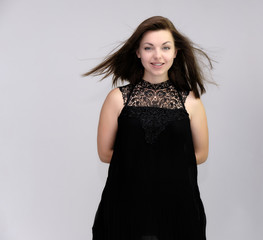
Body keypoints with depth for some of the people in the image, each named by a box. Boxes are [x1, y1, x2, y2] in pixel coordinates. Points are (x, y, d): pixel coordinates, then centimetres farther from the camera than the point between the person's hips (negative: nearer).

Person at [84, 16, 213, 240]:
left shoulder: (190, 100, -1)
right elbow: (105, 153, -1)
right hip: (126, 205, -1)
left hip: (177, 206, 1)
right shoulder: (118, 98, -4)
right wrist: (167, 160, 1)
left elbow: (200, 154, 5)